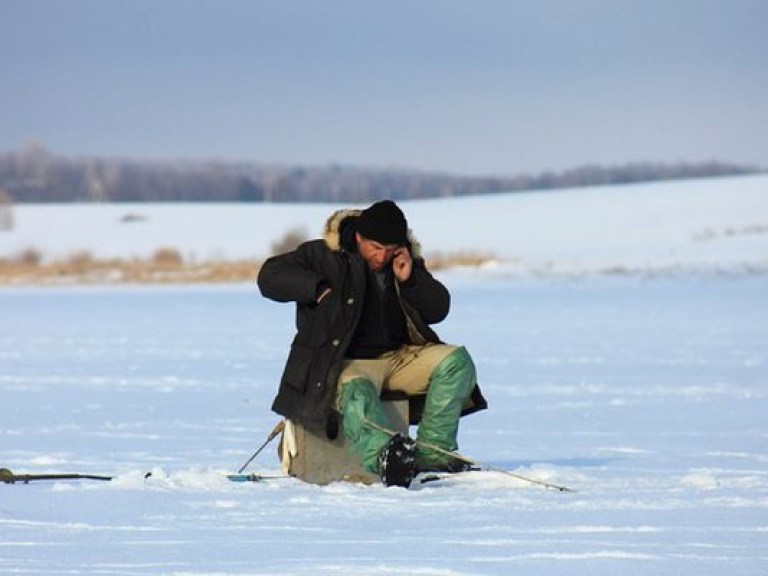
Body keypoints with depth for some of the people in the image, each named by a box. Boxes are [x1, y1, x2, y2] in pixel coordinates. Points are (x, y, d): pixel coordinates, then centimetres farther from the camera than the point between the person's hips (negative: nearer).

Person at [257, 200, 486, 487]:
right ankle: (384, 458, -70)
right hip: (348, 363, -6)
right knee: (356, 393, -40)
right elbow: (269, 276, -5)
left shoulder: (405, 261, 12)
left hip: (398, 356, 6)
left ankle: (432, 452, -23)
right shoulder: (324, 255, -1)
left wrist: (409, 279, -9)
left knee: (455, 360, -17)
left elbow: (438, 309, 8)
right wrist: (319, 289, -16)